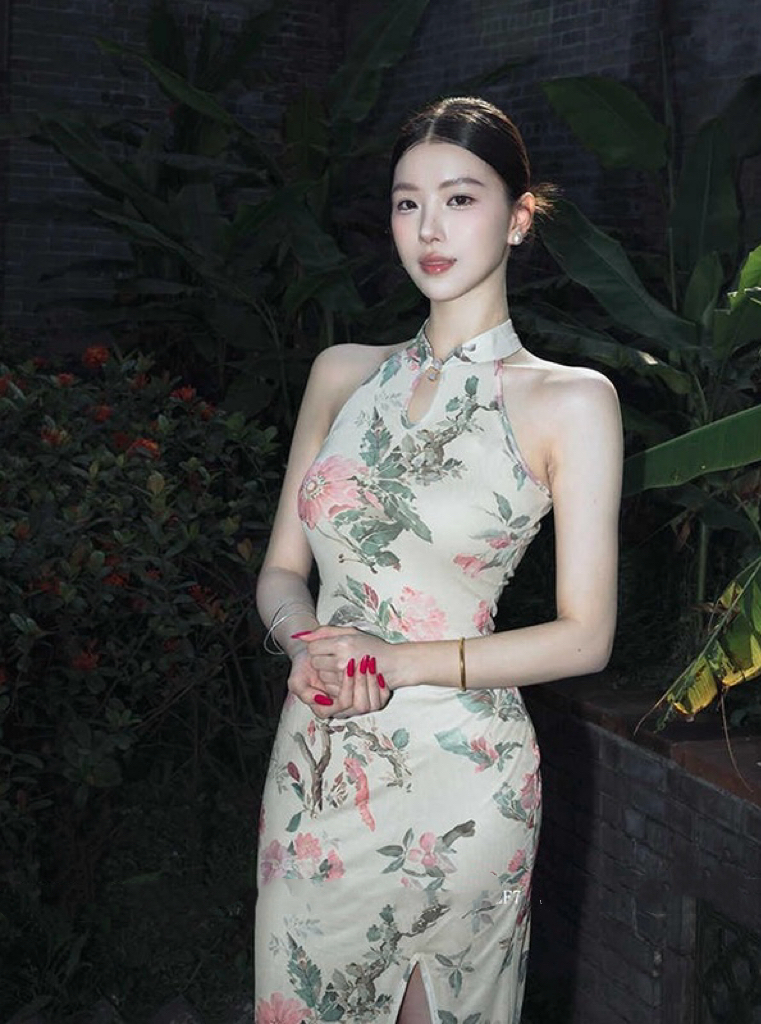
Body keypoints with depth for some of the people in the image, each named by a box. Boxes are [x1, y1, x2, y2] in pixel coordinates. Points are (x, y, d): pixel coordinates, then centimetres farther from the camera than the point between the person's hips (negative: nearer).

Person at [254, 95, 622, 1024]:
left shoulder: (571, 402, -6)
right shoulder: (343, 375, 6)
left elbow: (585, 635, -8)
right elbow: (281, 570, 9)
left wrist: (403, 661, -16)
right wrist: (309, 642, -13)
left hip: (458, 773, -3)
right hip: (313, 763, 4)